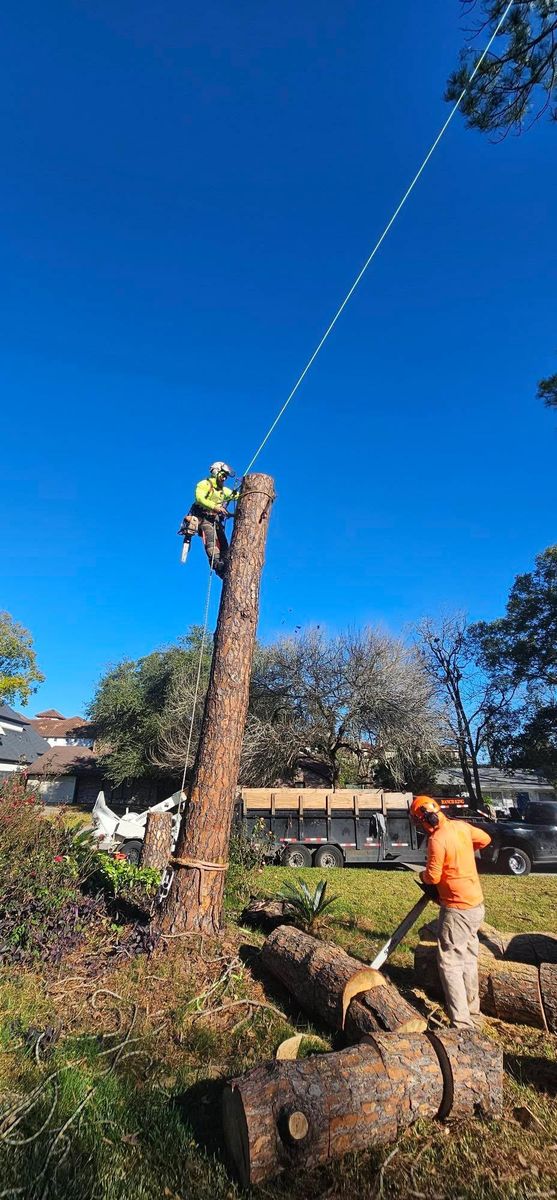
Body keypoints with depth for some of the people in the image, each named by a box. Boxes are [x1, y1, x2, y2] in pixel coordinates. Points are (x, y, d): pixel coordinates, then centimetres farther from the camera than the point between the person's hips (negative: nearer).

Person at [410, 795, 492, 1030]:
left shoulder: (437, 840, -24)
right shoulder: (461, 826, -2)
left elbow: (433, 877, -18)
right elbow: (485, 839, 15)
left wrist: (422, 875, 4)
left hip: (458, 909, -9)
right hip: (476, 905, 9)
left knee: (450, 963, 1)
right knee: (469, 960, 21)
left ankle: (461, 1024, 0)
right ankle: (472, 1014, 34)